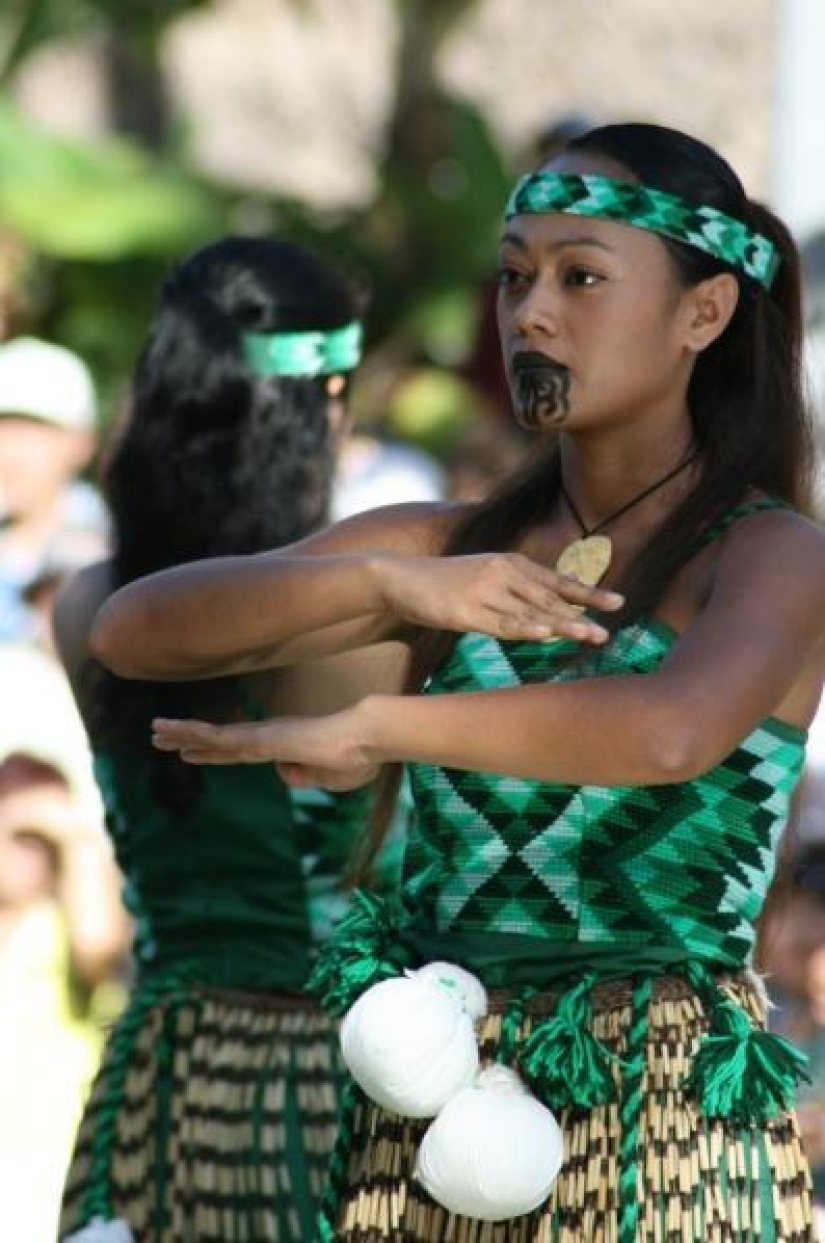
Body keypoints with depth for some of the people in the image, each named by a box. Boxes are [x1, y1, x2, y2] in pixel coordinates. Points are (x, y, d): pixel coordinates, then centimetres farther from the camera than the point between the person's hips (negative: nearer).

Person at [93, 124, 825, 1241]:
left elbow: (669, 732, -29)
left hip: (662, 1129, -4)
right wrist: (386, 583, -19)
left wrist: (369, 728, -18)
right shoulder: (444, 548, 9)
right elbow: (136, 631, -2)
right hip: (428, 1134, 4)